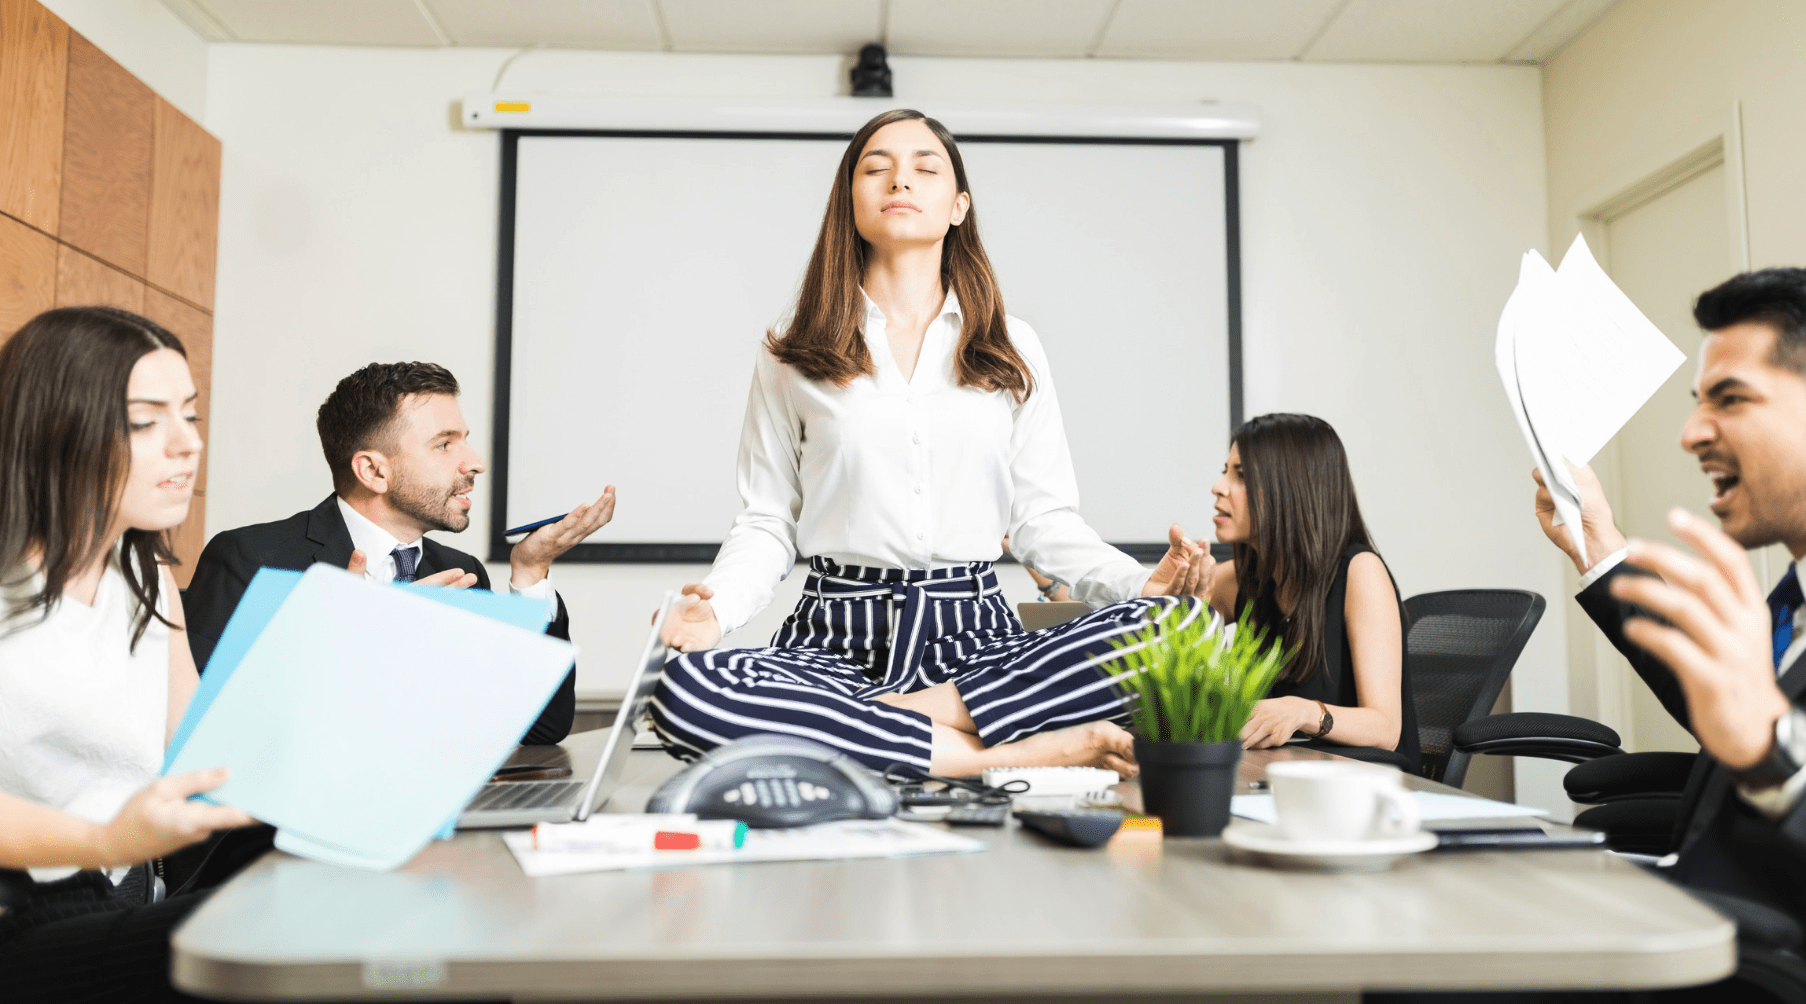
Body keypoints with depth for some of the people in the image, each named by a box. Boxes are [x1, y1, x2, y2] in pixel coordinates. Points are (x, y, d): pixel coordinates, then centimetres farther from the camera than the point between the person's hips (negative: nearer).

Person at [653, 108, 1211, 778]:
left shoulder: (1013, 352, 14)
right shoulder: (793, 360, 11)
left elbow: (1043, 519, 11)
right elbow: (768, 522, 9)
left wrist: (1141, 582, -7)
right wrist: (717, 605, -12)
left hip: (978, 637, 1)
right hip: (837, 641, 0)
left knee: (1177, 623, -26)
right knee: (685, 691, -34)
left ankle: (904, 715, -21)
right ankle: (1025, 752, -28)